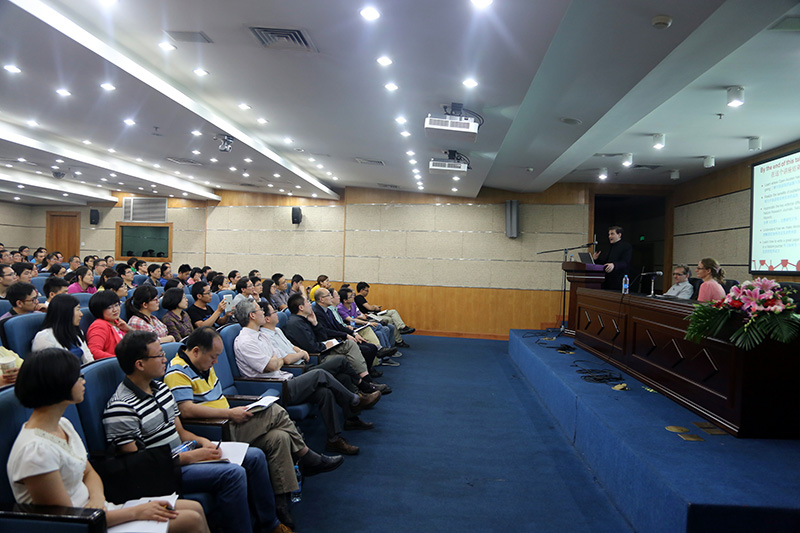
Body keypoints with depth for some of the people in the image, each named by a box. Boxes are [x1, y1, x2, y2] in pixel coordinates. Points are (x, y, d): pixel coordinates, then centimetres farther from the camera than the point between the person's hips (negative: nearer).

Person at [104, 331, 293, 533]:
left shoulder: (161, 388, 9)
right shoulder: (121, 409, -19)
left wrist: (202, 441, -5)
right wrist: (189, 457, -21)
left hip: (181, 456, 9)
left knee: (255, 456, 4)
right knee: (233, 474, -27)